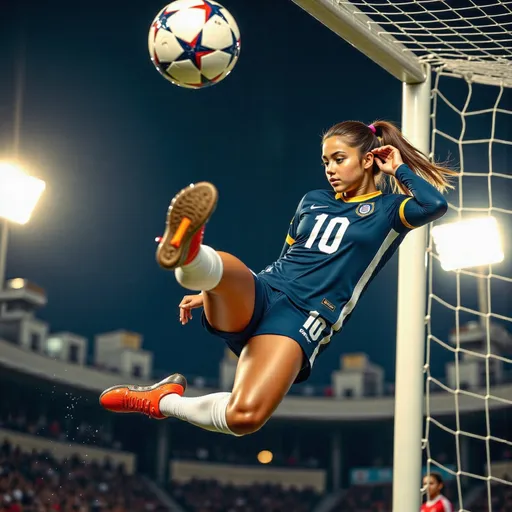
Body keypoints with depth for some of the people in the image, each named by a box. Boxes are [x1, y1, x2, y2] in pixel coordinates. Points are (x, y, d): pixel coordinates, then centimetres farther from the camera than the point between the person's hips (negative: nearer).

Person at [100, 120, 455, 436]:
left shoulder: (387, 210, 9)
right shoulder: (313, 201, 24)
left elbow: (435, 204, -13)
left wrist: (399, 168, 5)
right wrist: (213, 293, 24)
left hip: (302, 320, -4)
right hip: (258, 295, 5)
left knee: (245, 418, -30)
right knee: (221, 264, -35)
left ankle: (162, 401, -9)